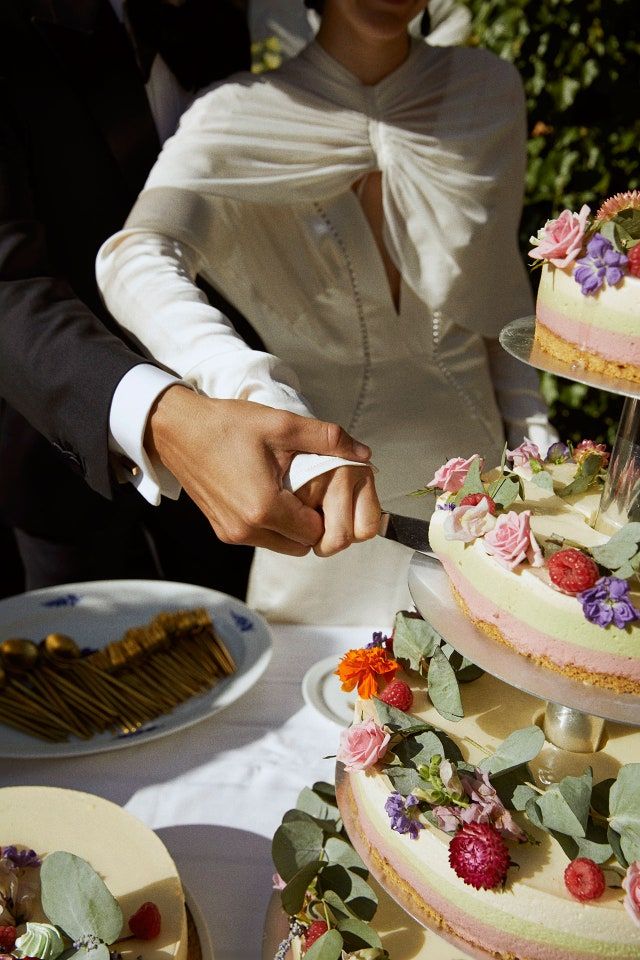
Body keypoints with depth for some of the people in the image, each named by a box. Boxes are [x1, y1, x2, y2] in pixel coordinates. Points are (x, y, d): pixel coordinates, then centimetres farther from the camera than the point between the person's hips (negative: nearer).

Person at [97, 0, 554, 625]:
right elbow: (133, 261, -28)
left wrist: (532, 435, 3)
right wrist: (257, 393, -45)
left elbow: (501, 290, 9)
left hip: (468, 459, 4)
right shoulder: (243, 117, -11)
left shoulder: (489, 89, 1)